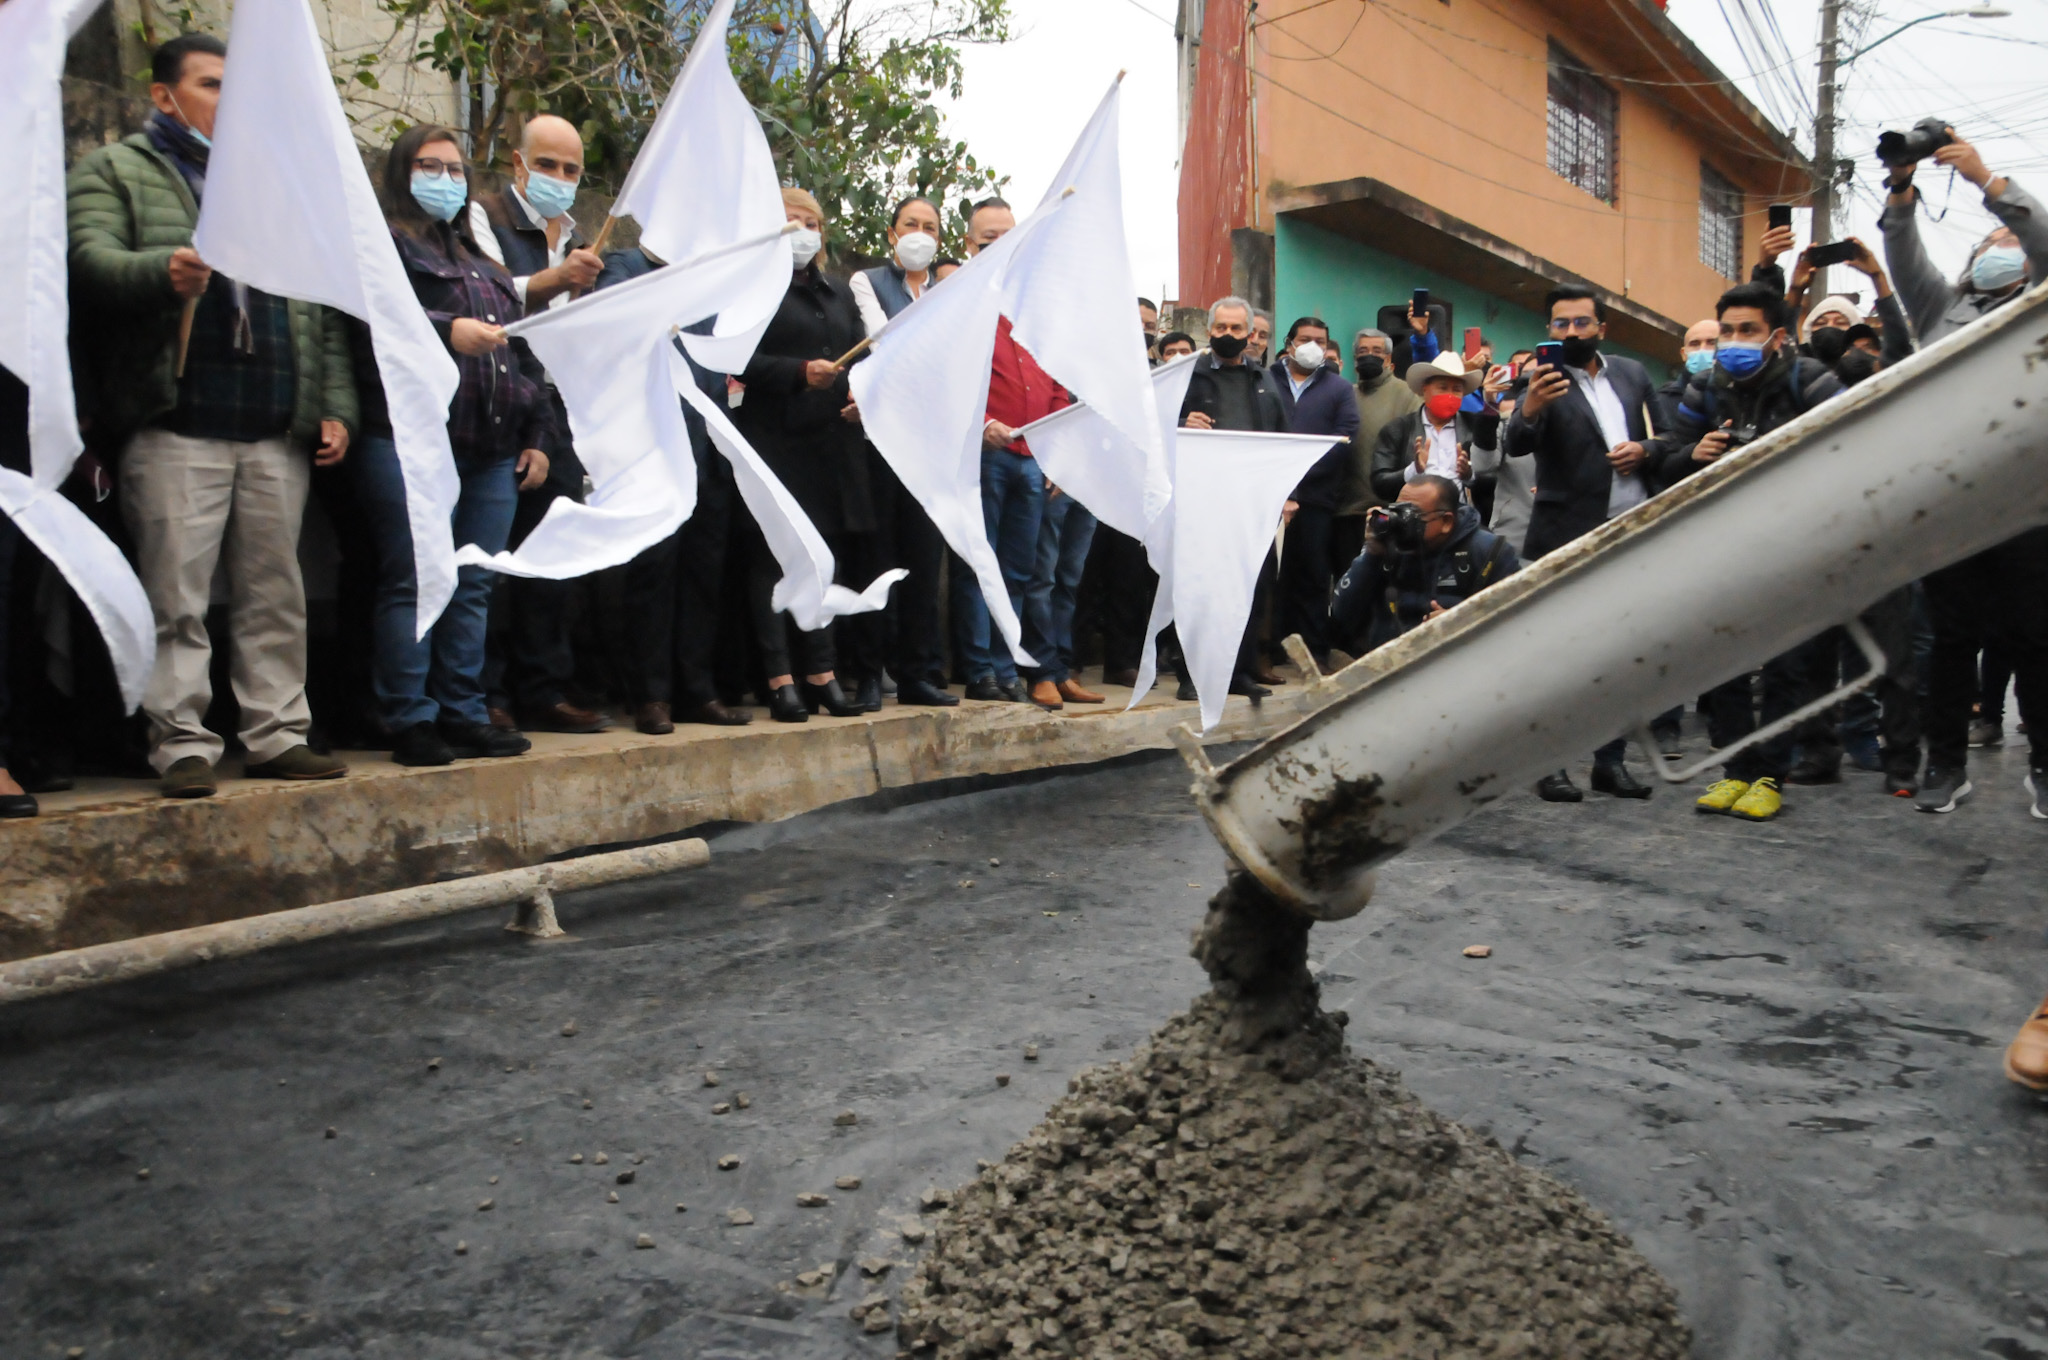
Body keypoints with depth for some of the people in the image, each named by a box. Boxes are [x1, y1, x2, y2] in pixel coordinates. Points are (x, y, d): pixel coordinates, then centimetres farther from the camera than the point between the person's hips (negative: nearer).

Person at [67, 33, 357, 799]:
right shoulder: (116, 173, 11)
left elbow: (323, 309, 20)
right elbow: (90, 260, -7)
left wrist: (336, 407, 11)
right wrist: (160, 271, -29)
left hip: (278, 434, 4)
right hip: (175, 430, -4)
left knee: (275, 594, 6)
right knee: (177, 596, -4)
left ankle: (276, 734, 13)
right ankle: (181, 744, 1)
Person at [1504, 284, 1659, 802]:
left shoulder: (1632, 374, 12)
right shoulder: (1542, 380, -4)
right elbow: (1515, 445, -20)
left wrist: (1643, 450, -2)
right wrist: (1528, 409, -41)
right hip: (1568, 540, -5)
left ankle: (1611, 761, 17)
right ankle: (1550, 765, 4)